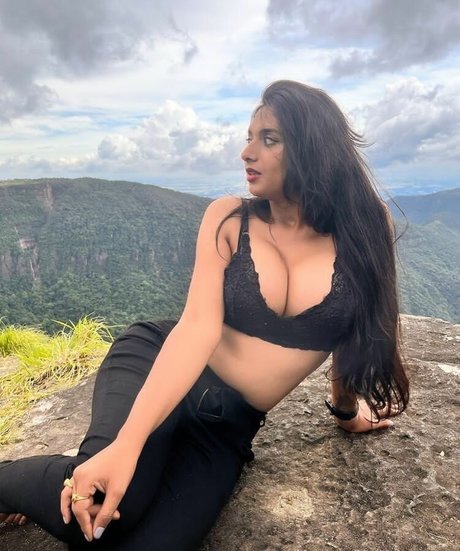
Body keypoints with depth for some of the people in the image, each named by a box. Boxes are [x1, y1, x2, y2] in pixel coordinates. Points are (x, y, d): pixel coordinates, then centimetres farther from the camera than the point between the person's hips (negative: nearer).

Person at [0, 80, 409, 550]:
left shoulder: (360, 235, -3)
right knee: (105, 503, -30)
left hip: (229, 426, 2)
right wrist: (127, 441, -27)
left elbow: (351, 334, 11)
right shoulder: (228, 218, -6)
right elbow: (199, 326, -17)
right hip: (155, 364, -1)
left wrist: (347, 410, 25)